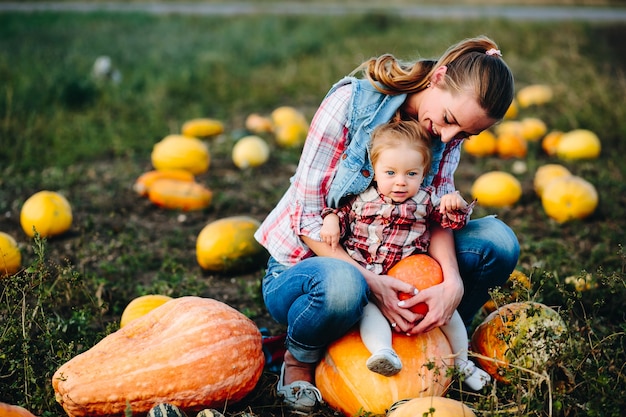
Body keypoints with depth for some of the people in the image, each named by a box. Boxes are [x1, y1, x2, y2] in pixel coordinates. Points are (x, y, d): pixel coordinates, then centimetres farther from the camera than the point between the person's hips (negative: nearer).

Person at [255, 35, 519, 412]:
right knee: (342, 286, -42)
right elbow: (308, 217, -22)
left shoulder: (450, 130, -4)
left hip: (387, 269, 5)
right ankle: (300, 361, -8)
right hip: (309, 263, -5)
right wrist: (369, 281, -33)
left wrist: (453, 281, -30)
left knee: (498, 241, -14)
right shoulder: (351, 101, -22)